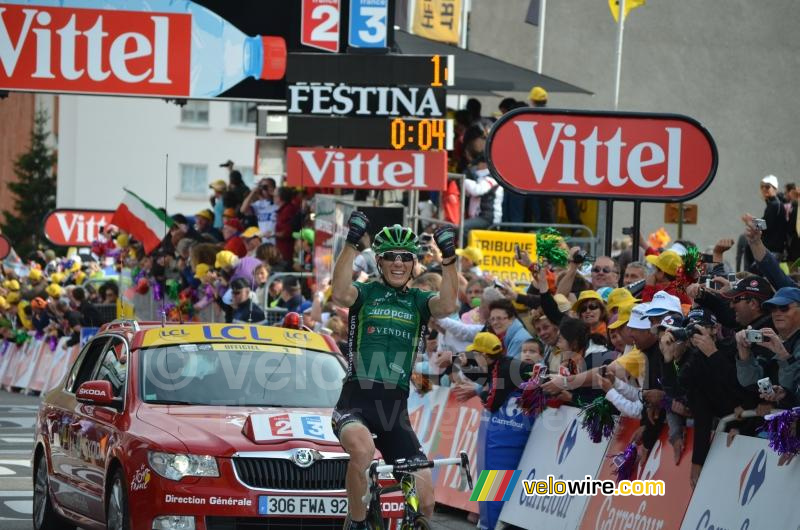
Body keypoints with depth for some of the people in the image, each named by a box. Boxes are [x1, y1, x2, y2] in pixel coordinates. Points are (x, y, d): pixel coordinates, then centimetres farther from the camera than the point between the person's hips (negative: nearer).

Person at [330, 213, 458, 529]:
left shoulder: (419, 302, 12)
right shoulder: (365, 293, 5)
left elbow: (448, 306, -12)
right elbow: (340, 294, -19)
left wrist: (448, 257, -22)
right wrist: (352, 243, -27)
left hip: (395, 408, 3)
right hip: (356, 401, -3)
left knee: (424, 496, -7)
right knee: (363, 450, -37)